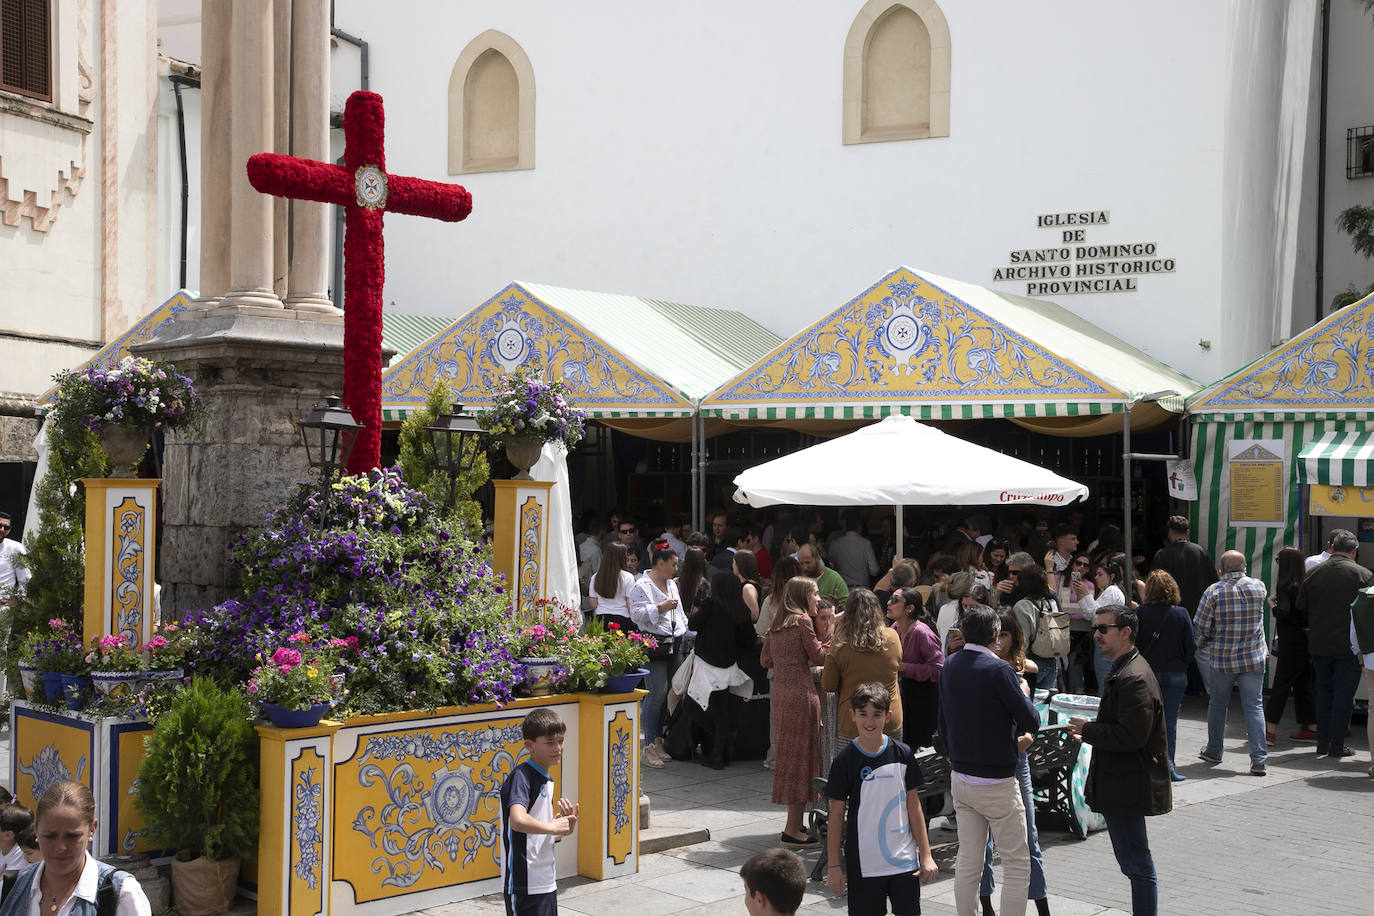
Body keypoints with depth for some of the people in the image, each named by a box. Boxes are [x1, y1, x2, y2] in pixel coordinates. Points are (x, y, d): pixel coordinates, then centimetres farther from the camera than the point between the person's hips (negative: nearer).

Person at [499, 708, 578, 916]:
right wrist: (552, 826, -19)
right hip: (524, 886, -9)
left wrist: (565, 821, -1)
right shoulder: (520, 777, -16)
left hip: (546, 881, 9)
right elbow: (518, 821, -34)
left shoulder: (547, 780, 13)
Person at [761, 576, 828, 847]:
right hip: (800, 693, -8)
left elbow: (765, 660, 16)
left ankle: (793, 823, 22)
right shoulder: (802, 621, -10)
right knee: (801, 755, -3)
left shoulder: (777, 623, 13)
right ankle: (793, 830, -1)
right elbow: (819, 657, -7)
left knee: (789, 754, 15)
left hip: (779, 693, 8)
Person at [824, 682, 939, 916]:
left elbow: (914, 807, 5)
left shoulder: (902, 754, -1)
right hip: (863, 862, -1)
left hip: (904, 859, 2)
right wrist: (833, 865, -2)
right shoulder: (845, 760, -6)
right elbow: (836, 815, -2)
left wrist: (926, 855, 4)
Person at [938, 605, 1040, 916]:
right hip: (997, 782, -7)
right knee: (1017, 864, 2)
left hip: (961, 778, 7)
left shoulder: (949, 666, 4)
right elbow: (1031, 721, -14)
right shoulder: (997, 669, -18)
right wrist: (1024, 694, 5)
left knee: (968, 862, 12)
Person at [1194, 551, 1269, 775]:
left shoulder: (1214, 591, -10)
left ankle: (1214, 751, 28)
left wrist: (1204, 641, 13)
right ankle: (1259, 759, -7)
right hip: (1254, 659, 2)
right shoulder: (1259, 587, -1)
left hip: (1221, 659, -1)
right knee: (1254, 706, 1)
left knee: (1218, 704, 15)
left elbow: (1200, 628, -8)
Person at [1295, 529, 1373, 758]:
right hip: (1349, 645, -3)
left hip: (1318, 644, 3)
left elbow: (1301, 607, 6)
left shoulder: (1314, 574, -1)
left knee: (1323, 692, 15)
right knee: (1344, 694, 4)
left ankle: (1322, 742, 17)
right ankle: (1337, 745, 4)